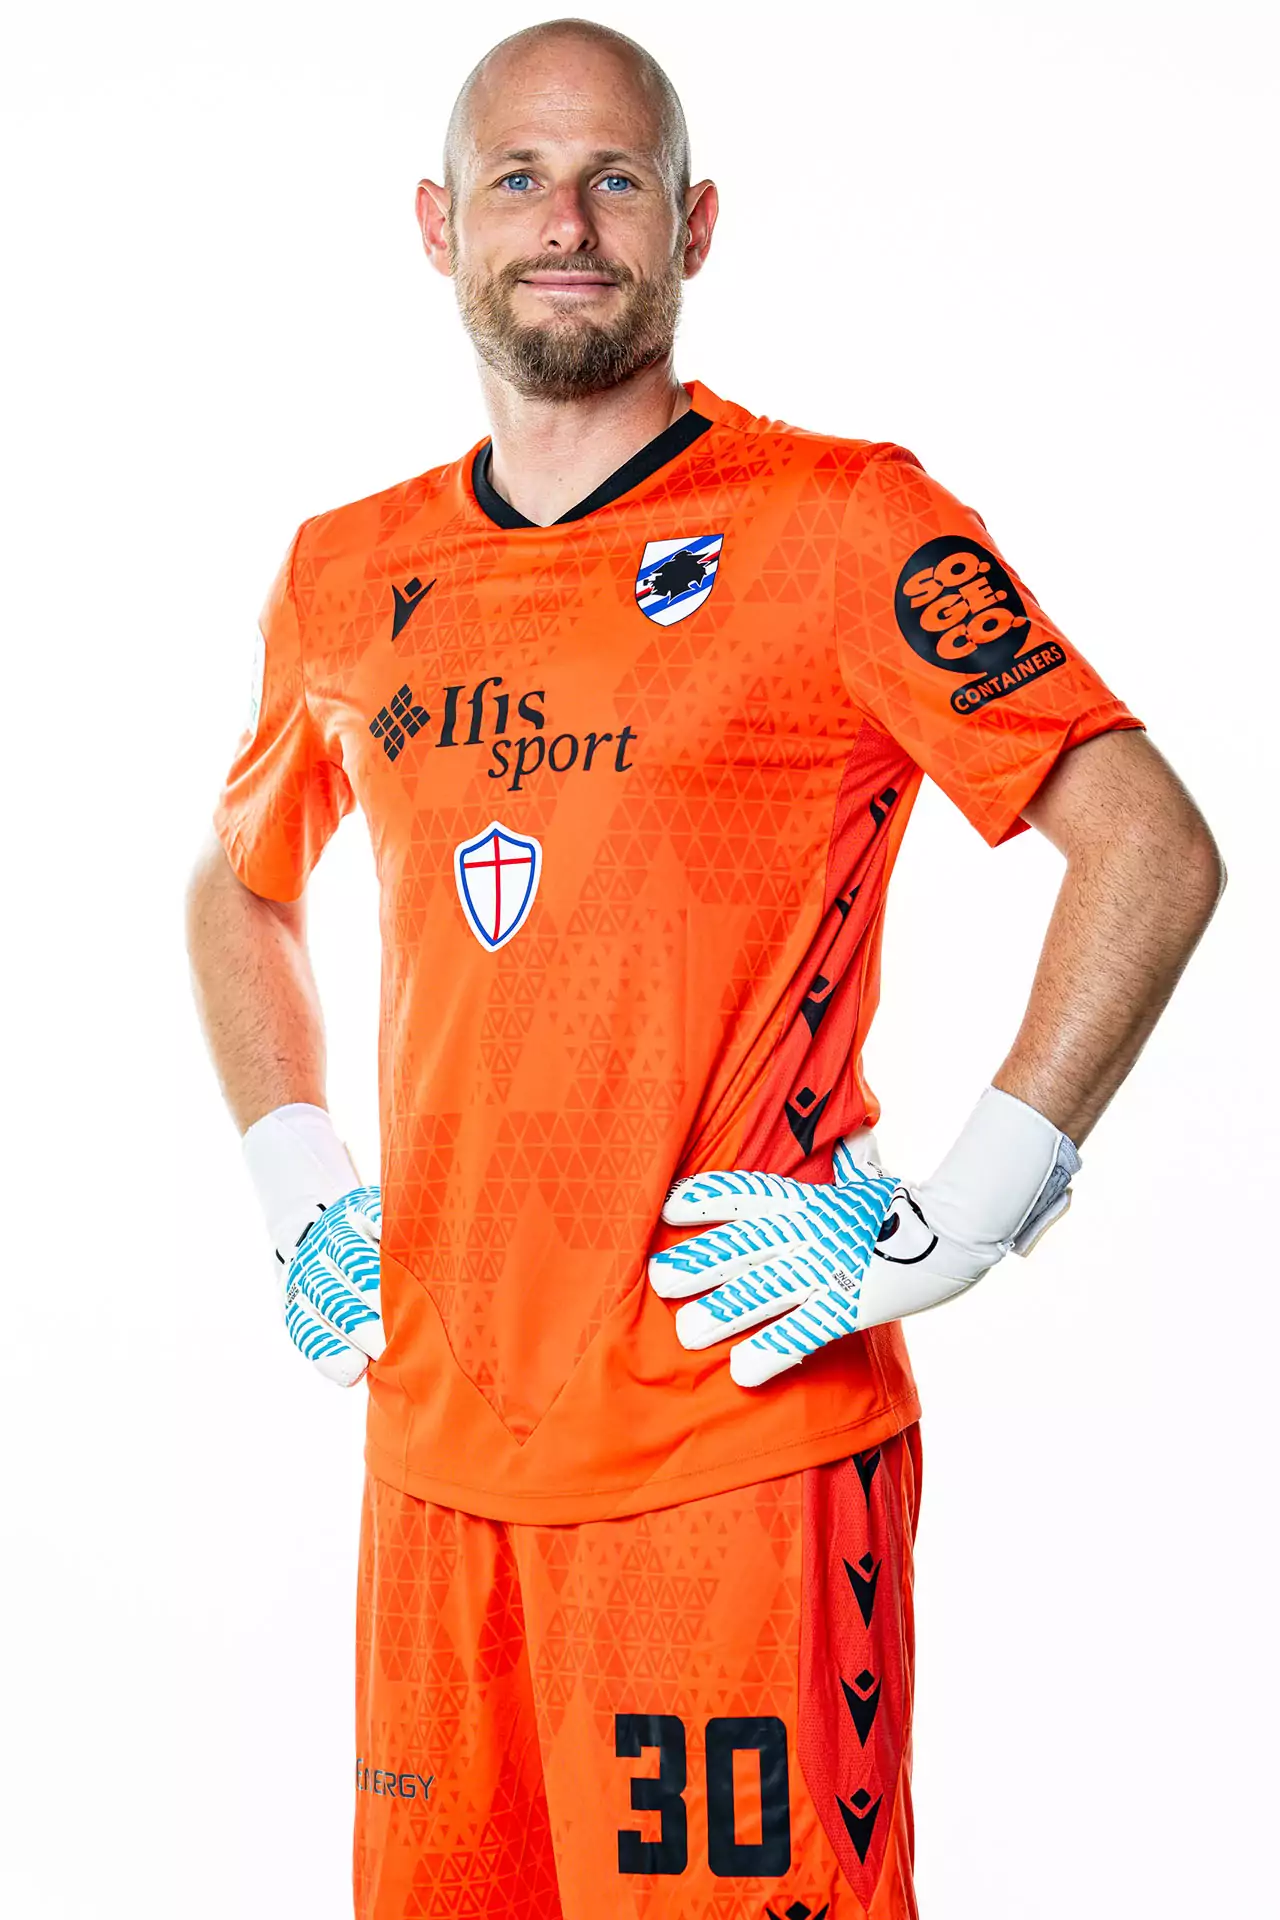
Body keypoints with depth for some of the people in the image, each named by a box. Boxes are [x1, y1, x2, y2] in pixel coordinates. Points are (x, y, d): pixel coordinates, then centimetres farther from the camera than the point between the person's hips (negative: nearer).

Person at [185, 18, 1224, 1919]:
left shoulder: (836, 524, -6)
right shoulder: (349, 578, 10)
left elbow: (1154, 849, -10)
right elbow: (238, 893, 27)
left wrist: (963, 1213, -14)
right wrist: (295, 1185, 14)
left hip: (736, 1451, -5)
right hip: (432, 1444, 5)